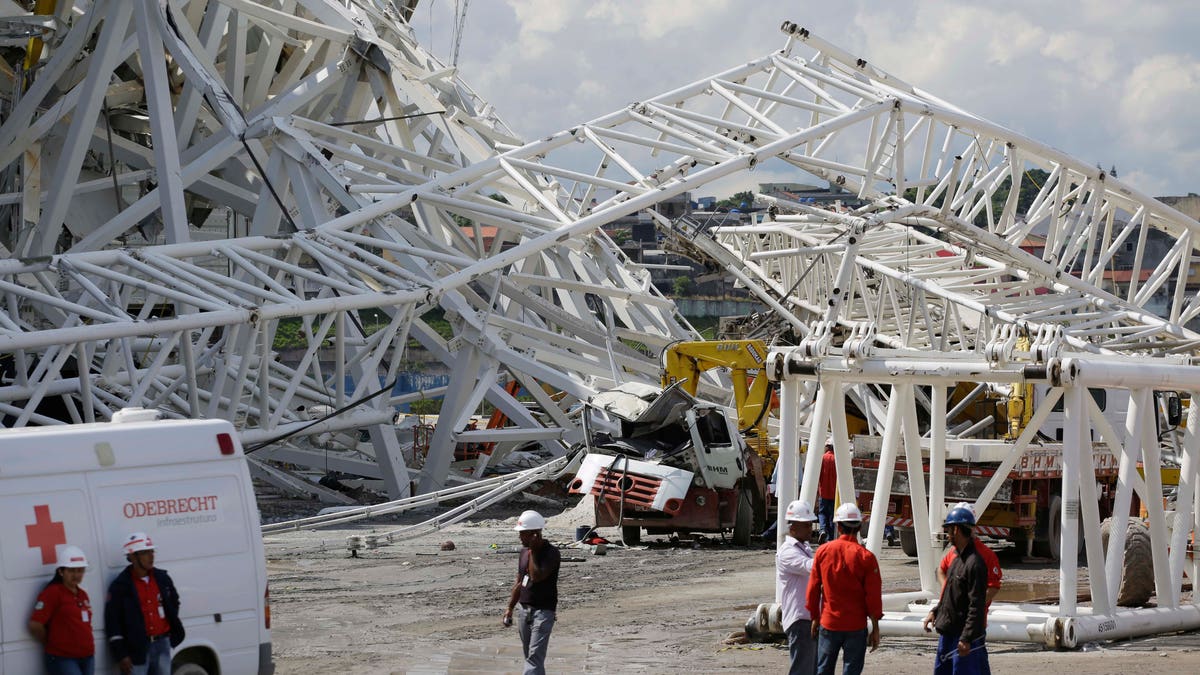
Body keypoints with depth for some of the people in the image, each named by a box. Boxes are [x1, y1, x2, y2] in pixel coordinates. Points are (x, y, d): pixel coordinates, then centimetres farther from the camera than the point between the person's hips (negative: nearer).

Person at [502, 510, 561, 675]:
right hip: (524, 610, 8)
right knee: (530, 657, 13)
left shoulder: (551, 553, -15)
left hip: (543, 611, -8)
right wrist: (509, 608, 16)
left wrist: (533, 551, -21)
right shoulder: (524, 551, 9)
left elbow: (537, 576, -28)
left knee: (534, 657, -15)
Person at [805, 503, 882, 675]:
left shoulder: (823, 551, -2)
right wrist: (875, 629, -2)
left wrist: (815, 618, 15)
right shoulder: (866, 557, -10)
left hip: (828, 624, 2)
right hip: (856, 627, -2)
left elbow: (813, 589, 3)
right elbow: (873, 596, -9)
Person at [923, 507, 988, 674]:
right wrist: (935, 611, 10)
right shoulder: (957, 560, 13)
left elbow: (977, 606, -22)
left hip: (964, 637, -10)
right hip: (947, 634, 10)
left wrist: (967, 638, -25)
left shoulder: (974, 563, -19)